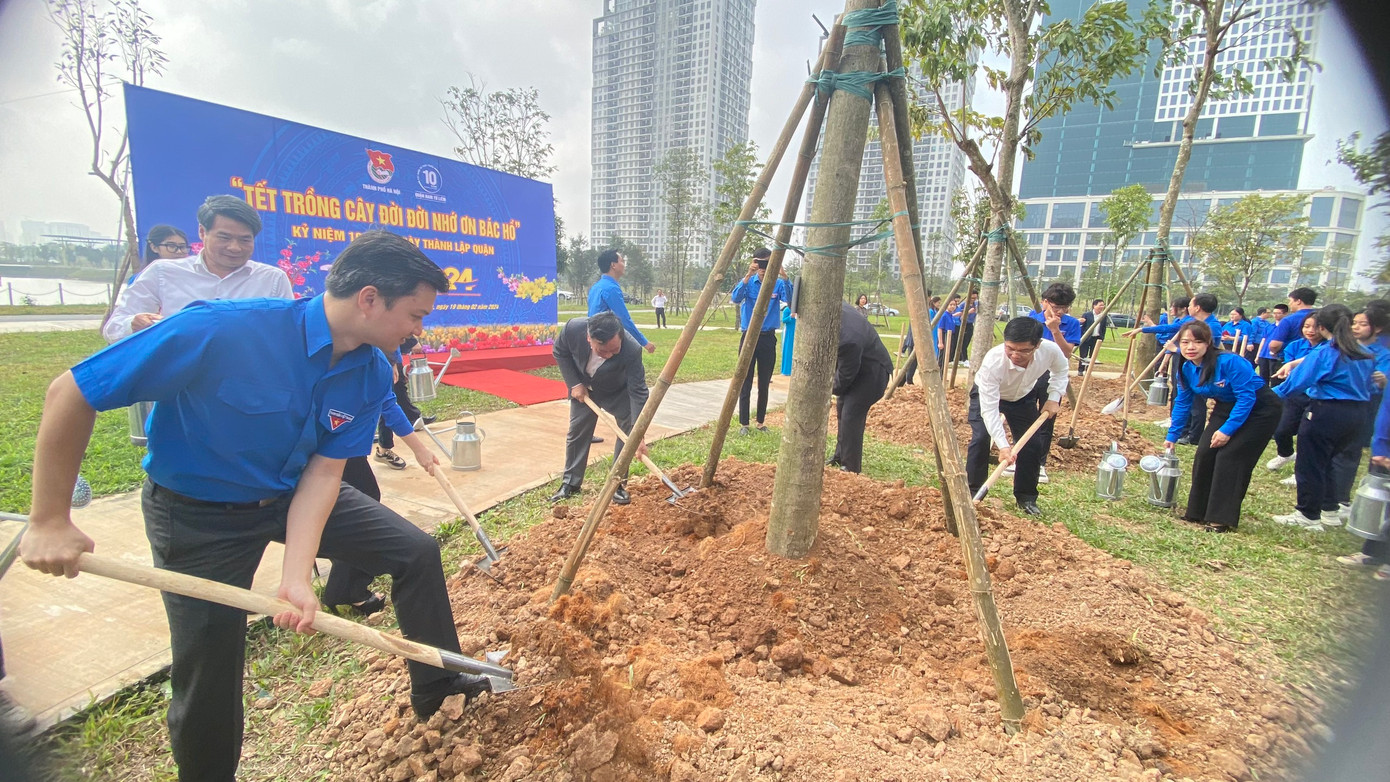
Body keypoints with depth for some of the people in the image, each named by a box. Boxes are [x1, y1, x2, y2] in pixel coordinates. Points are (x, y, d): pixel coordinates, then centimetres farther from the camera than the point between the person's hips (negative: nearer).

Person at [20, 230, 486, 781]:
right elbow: (70, 393, -24)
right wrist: (50, 520, -20)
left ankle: (436, 685, 21)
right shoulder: (221, 332, -35)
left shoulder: (371, 373, -18)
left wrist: (297, 576, -26)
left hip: (295, 494, 5)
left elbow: (323, 472, -16)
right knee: (209, 660, 2)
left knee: (417, 552, 1)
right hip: (199, 513, -4)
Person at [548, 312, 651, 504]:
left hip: (619, 391, -1)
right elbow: (559, 352, -13)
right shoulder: (573, 328, -36)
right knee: (577, 432, 6)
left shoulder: (632, 350, -42)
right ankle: (571, 482, 21)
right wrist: (574, 384, -17)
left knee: (627, 431, -7)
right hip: (583, 388, 2)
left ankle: (618, 483, 8)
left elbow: (638, 392, -37)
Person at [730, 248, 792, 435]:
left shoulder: (777, 284, 0)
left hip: (768, 338, 1)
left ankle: (761, 422, 22)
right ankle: (743, 423, 12)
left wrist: (784, 276, -32)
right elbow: (735, 298, -21)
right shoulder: (748, 282, -2)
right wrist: (748, 276, -32)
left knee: (765, 383, 9)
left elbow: (789, 298, -19)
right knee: (745, 383, 2)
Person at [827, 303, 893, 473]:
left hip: (872, 371, -10)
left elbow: (846, 375, -24)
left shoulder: (848, 340, -40)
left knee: (851, 414, -13)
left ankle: (850, 467, -2)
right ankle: (840, 456, 30)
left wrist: (833, 388, -3)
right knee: (842, 408, 15)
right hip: (856, 366, 10)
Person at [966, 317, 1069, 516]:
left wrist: (1054, 397, -15)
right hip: (987, 394, -3)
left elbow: (1060, 371, -2)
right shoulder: (992, 362, -43)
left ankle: (1026, 497, 15)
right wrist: (1003, 445, -47)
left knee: (1033, 444, -3)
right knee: (980, 438, -21)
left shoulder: (1051, 350, -31)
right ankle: (972, 492, -5)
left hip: (1023, 396, 4)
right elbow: (989, 409, -40)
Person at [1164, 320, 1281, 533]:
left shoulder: (1229, 362, -30)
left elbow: (1247, 397, -27)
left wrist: (1227, 430, -28)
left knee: (1230, 457, -14)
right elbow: (1182, 403, 2)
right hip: (1227, 407, 7)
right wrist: (1173, 436, 4)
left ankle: (1223, 519, -5)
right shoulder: (1186, 368, -9)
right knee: (1205, 453, -1)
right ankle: (1198, 511, 12)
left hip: (1260, 409, -7)